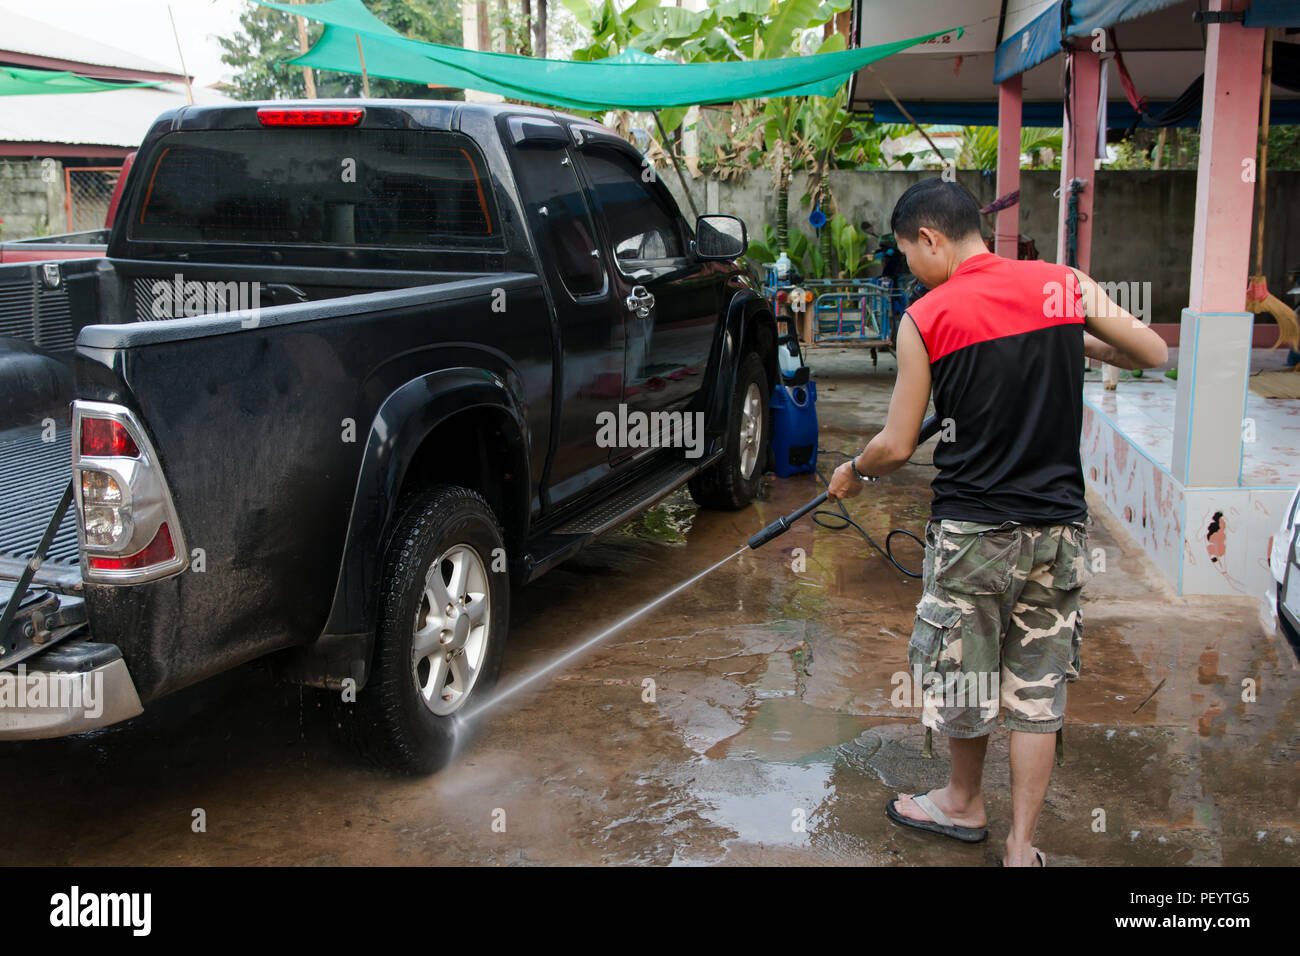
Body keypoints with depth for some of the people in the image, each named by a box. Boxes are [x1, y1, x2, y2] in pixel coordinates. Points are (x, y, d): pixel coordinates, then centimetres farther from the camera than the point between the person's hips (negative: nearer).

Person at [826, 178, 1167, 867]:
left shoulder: (924, 320, -10)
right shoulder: (1064, 285, -3)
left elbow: (897, 446, -6)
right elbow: (1153, 354, 5)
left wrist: (852, 472, 14)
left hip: (972, 530, -3)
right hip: (1058, 527, 3)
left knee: (965, 673, 17)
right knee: (1039, 691, 12)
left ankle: (964, 804, 37)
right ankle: (1021, 846, 18)